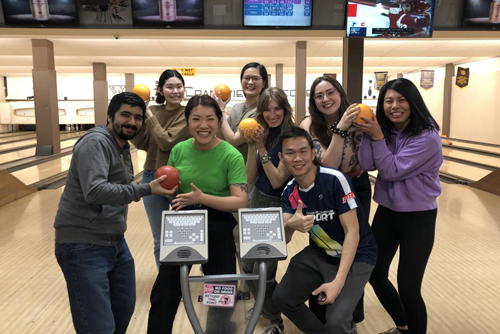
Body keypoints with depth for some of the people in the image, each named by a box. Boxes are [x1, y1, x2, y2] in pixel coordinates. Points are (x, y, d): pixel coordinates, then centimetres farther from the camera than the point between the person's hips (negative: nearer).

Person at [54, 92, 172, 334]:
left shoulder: (123, 148, 13)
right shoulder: (95, 142, -17)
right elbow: (94, 192, -30)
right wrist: (146, 190, -27)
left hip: (115, 242, 10)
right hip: (84, 246, -9)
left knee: (125, 306, 22)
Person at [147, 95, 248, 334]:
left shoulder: (231, 156, -14)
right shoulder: (179, 150, -2)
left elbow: (241, 202, -20)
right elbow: (170, 190, 11)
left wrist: (202, 198, -30)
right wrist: (169, 188, -12)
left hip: (218, 226, -2)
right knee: (164, 293, 10)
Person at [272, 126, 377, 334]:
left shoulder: (335, 180, -24)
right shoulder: (289, 192, -6)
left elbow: (352, 232, -23)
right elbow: (282, 239, -10)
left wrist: (338, 281, -30)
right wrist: (290, 225, -35)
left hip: (355, 256, -6)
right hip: (319, 254, 6)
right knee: (282, 298, 3)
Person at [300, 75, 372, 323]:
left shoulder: (356, 121, -14)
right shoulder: (309, 125, -17)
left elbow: (346, 168, -20)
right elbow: (328, 165, -28)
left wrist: (349, 129, -30)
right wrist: (340, 127, -36)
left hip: (356, 191, 1)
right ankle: (320, 318, 28)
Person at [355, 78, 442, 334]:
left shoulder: (427, 137, -18)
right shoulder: (385, 130, 0)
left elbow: (392, 170, -21)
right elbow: (367, 165, -11)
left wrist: (377, 136, -22)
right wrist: (367, 133, -19)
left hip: (417, 217, -6)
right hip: (386, 211, 6)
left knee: (408, 287, -2)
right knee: (375, 274, 14)